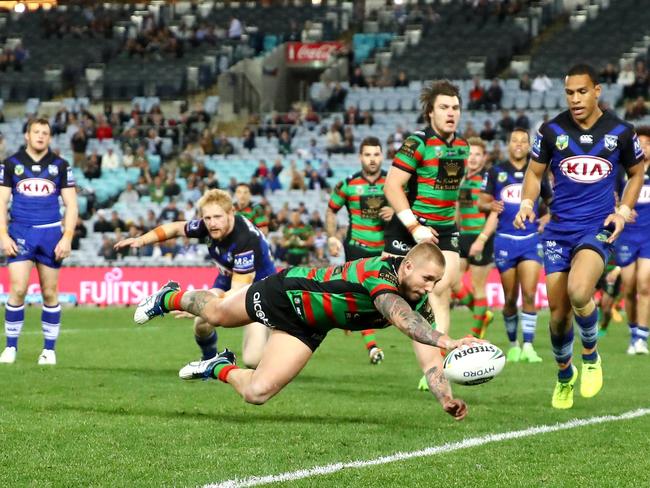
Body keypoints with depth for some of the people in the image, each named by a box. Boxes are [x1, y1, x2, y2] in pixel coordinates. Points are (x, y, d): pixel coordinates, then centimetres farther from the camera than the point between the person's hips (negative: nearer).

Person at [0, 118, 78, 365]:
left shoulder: (61, 166, 6)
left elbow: (71, 204, 5)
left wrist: (67, 237, -6)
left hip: (50, 234, 1)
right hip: (20, 234, -1)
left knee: (50, 293, 2)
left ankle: (49, 349, 12)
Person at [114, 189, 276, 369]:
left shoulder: (245, 239, -37)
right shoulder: (208, 226, -18)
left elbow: (238, 292, -37)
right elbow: (177, 228, 5)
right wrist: (142, 240, -5)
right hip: (228, 280, 6)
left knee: (252, 360, -20)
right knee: (202, 325, -20)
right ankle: (209, 361, 13)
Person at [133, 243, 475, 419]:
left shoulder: (420, 302, -21)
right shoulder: (380, 274, -41)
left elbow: (428, 350, -25)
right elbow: (402, 319, -59)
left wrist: (446, 398, -42)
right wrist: (448, 342, -72)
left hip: (305, 329, 4)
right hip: (285, 292, -4)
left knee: (256, 393, -6)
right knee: (216, 314, 25)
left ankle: (221, 369, 27)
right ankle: (170, 298, 57)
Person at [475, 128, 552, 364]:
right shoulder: (496, 172, 6)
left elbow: (553, 202, 18)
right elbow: (482, 202, 7)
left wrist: (547, 218, 0)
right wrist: (490, 205, -15)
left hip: (530, 240, 0)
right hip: (505, 240, 0)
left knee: (529, 294, -11)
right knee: (510, 298, 3)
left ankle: (528, 346, -10)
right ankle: (513, 344, 18)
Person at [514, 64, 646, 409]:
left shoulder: (620, 132, 0)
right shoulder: (552, 130, 0)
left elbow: (636, 173, 15)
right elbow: (534, 172, 12)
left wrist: (623, 212, 1)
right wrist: (527, 204, -6)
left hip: (598, 228, -2)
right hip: (558, 230, 2)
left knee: (578, 292, -28)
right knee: (558, 310, 2)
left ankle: (591, 355, -1)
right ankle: (564, 376, 28)